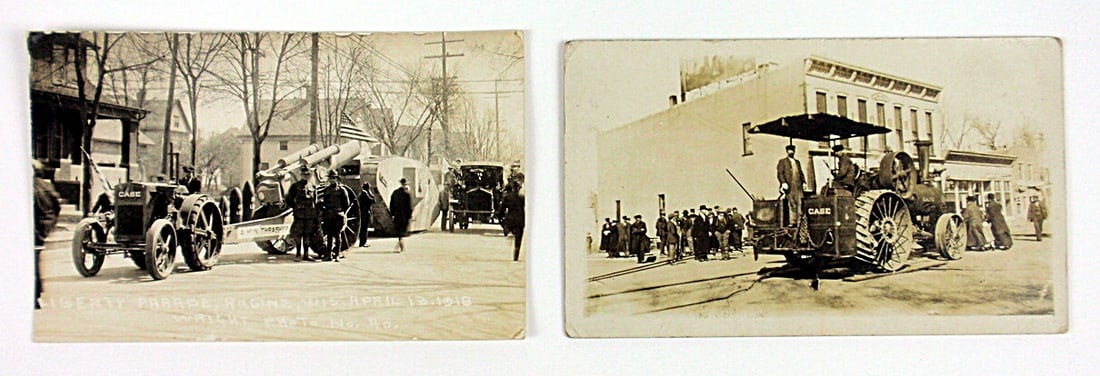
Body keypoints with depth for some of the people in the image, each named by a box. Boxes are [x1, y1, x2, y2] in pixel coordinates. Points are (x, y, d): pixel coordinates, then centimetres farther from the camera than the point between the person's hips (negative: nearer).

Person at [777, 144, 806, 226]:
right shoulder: (782, 162, 8)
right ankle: (792, 222, -6)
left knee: (799, 203, -5)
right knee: (791, 204, -7)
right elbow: (780, 173, -1)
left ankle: (799, 221, -4)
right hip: (789, 186, -4)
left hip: (798, 186, 5)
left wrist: (804, 182, 10)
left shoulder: (797, 162, 24)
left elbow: (801, 173, 24)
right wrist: (783, 182, -13)